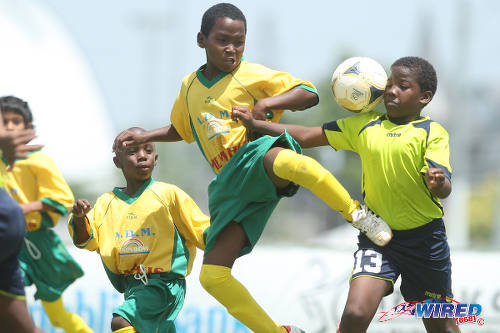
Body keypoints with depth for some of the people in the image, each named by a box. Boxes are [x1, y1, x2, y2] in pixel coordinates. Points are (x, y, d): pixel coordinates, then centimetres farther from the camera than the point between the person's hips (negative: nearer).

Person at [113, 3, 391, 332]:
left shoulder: (251, 75, 2)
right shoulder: (190, 87, 18)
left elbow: (309, 93, -1)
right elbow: (180, 130, 37)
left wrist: (268, 104, -16)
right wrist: (143, 137, 23)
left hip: (258, 156, -5)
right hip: (232, 183, 5)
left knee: (284, 161, -46)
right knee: (212, 275, -8)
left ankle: (357, 213, -26)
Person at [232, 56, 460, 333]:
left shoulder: (432, 133, -7)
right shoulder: (365, 126, 5)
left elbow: (443, 189, -17)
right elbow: (307, 137, 10)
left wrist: (438, 183, -42)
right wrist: (255, 125, 4)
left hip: (425, 238, -2)